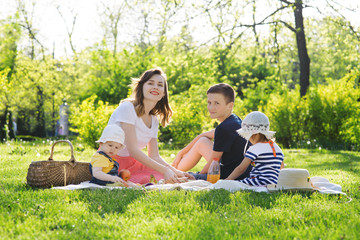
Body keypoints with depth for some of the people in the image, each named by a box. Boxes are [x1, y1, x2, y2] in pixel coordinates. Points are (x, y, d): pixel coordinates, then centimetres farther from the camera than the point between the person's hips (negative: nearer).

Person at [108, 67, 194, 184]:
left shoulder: (154, 120, 10)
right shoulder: (127, 108, -15)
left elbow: (154, 156, 8)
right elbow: (133, 150, -21)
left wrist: (175, 172, -10)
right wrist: (165, 170, -25)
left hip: (132, 163, 7)